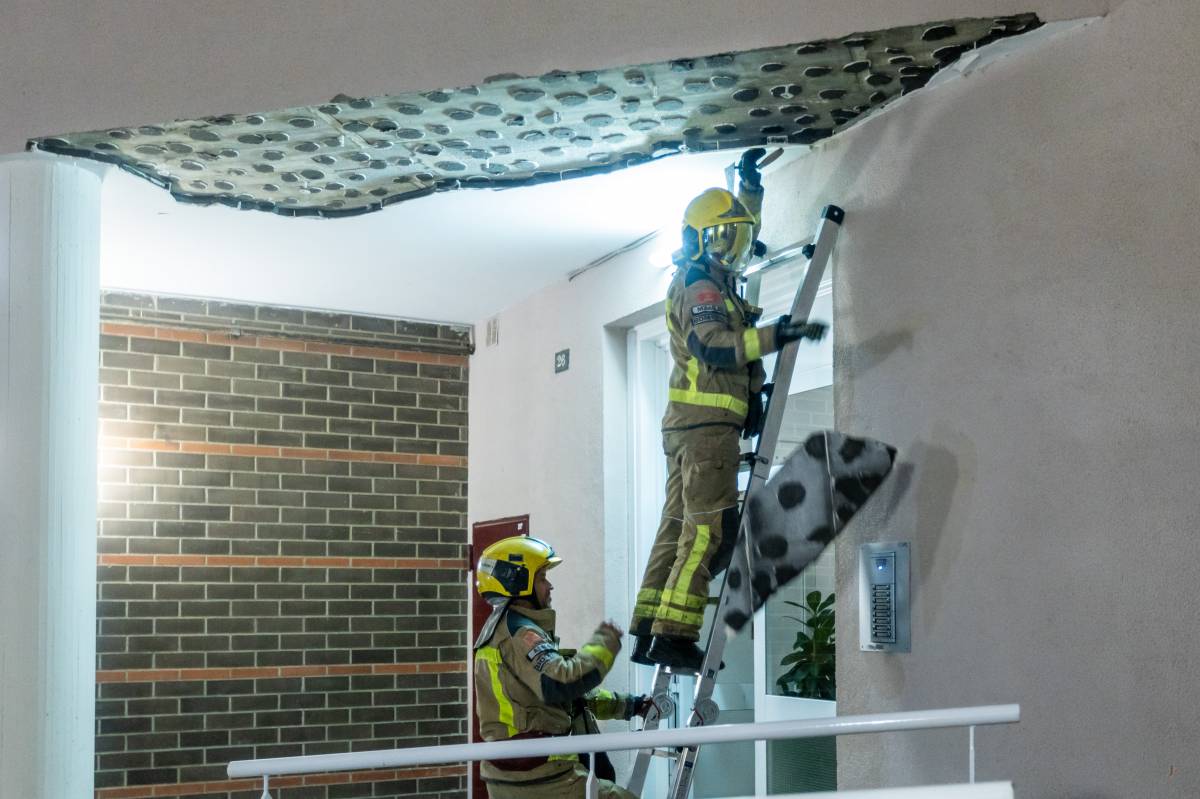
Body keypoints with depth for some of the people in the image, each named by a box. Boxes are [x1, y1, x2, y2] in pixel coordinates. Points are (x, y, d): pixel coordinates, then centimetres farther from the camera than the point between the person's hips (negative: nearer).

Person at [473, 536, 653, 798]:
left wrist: (627, 705, 19)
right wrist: (604, 642, -18)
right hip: (542, 777, -10)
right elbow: (561, 684, -32)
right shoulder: (519, 633, -14)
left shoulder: (501, 629, 18)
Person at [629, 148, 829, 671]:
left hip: (688, 424, 11)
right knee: (710, 529, -13)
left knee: (678, 526, 9)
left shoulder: (713, 280, 22)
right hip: (707, 421, -11)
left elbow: (739, 233, 40)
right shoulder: (701, 285, -9)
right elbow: (713, 345, -24)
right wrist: (774, 335, -28)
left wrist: (750, 184, 36)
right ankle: (674, 635, -16)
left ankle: (649, 633, 10)